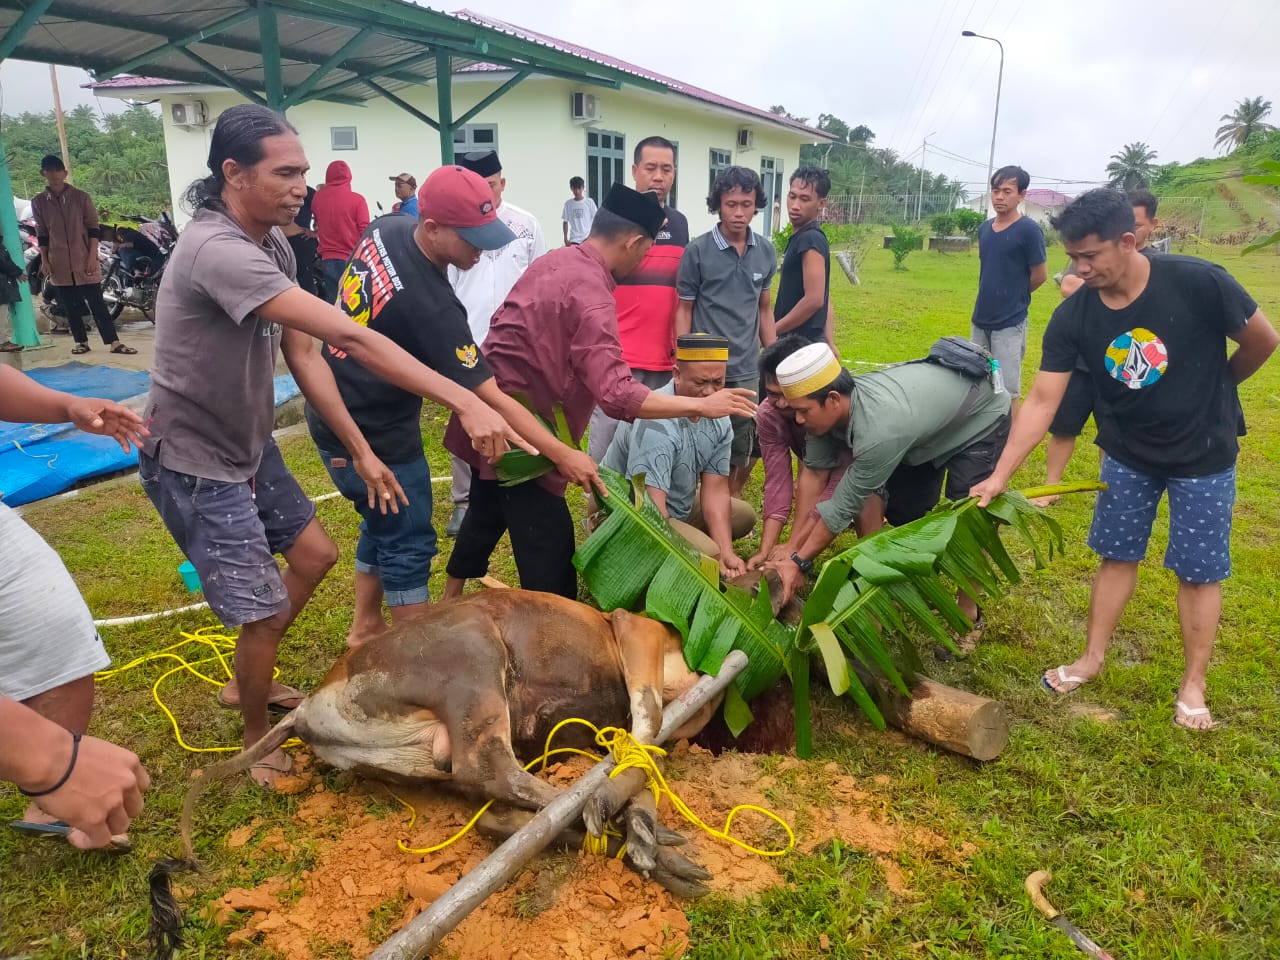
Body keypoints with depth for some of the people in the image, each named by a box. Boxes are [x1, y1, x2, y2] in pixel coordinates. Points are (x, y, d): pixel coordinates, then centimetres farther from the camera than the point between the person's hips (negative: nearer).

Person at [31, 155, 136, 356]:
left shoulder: (81, 197, -2)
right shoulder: (38, 202, 4)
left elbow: (93, 229, -2)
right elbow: (41, 234, 8)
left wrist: (92, 256, -9)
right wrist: (44, 260, 3)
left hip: (84, 260, -2)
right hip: (59, 263, 2)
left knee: (97, 303, -2)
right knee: (70, 307, 8)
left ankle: (114, 343, -3)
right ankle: (81, 342, 17)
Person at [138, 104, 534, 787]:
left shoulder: (273, 244, 1)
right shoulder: (218, 250, -30)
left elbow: (304, 356, 2)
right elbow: (348, 338, -39)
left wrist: (360, 450, -2)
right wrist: (465, 402, -41)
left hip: (248, 444, 9)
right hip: (194, 459, -9)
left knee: (314, 555, 17)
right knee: (264, 609, -5)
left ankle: (246, 681, 38)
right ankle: (257, 742, 23)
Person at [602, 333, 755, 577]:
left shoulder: (719, 420, -5)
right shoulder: (656, 424, -31)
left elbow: (715, 490, -7)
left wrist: (726, 553, -18)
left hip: (678, 506, 9)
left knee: (744, 514, 14)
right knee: (707, 553, -27)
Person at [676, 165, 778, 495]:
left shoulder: (766, 252, 5)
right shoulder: (697, 251, -6)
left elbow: (764, 308, 13)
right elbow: (684, 309, -1)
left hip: (748, 371, 3)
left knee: (743, 452, 9)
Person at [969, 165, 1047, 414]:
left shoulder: (1028, 230, -11)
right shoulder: (984, 228, 7)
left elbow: (1040, 275, -4)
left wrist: (1014, 297, 8)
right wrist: (993, 296, 13)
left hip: (1009, 323, -6)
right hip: (980, 319, 7)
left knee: (1007, 392, -3)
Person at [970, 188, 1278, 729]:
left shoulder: (1198, 283, -26)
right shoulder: (1072, 318, -17)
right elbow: (1042, 402, -17)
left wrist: (1211, 391, 8)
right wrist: (1000, 475, -24)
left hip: (1204, 456, -2)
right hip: (1127, 455, 3)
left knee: (1199, 571, 6)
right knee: (1116, 556, 12)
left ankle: (1193, 683, 22)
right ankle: (1092, 659, 28)